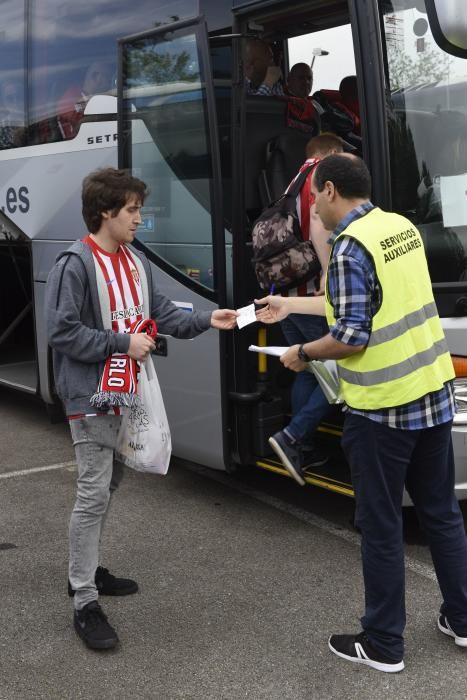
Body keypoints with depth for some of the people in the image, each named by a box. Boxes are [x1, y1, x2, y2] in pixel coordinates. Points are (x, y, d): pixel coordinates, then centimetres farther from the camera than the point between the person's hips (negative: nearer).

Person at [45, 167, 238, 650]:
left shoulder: (134, 261, 9)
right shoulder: (75, 265, -17)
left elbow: (161, 313, 10)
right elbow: (62, 332, -20)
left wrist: (207, 319, -2)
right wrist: (124, 343, -21)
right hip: (90, 398, -9)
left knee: (107, 487, 19)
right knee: (94, 493, -7)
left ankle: (86, 571, 35)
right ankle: (85, 604, 1)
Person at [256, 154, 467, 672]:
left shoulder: (351, 245, -16)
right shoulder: (402, 227, 9)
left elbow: (352, 337, -20)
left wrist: (303, 353, -1)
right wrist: (289, 306, 24)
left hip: (382, 407, -8)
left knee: (381, 526, 5)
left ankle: (383, 645, 18)